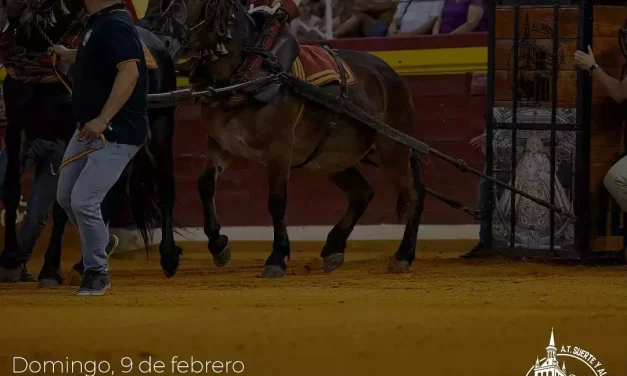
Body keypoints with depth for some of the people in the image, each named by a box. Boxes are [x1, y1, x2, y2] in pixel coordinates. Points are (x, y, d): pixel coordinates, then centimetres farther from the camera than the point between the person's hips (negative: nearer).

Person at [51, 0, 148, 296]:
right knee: (66, 197, 16)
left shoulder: (115, 26, -21)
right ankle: (99, 245, 36)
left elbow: (129, 71, -32)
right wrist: (70, 56, 38)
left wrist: (103, 120, -35)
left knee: (84, 202, -13)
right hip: (90, 129, 10)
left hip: (118, 134, -10)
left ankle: (97, 273, 3)